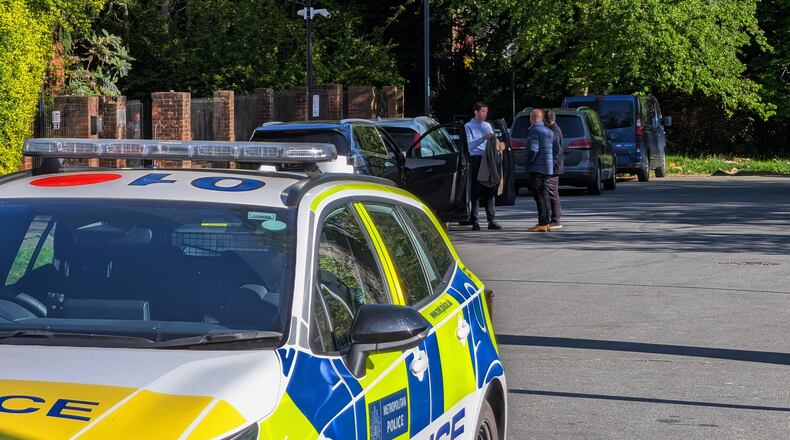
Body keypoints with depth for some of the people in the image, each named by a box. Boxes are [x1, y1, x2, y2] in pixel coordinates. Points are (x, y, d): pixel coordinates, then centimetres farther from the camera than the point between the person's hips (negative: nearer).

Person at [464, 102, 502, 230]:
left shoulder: (488, 126, 20)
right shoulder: (468, 126, 0)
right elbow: (470, 144, -14)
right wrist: (484, 138, -25)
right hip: (476, 159, -6)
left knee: (490, 191, 6)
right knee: (476, 191, -5)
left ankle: (492, 220, 8)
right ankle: (474, 221, -2)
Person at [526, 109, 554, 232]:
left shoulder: (535, 131, -12)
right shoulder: (549, 131, 16)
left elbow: (533, 150, -20)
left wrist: (529, 161, -6)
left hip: (537, 168, -9)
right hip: (548, 168, 9)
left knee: (539, 196, -9)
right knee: (545, 196, 12)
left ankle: (542, 223, -12)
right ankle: (547, 223, 14)